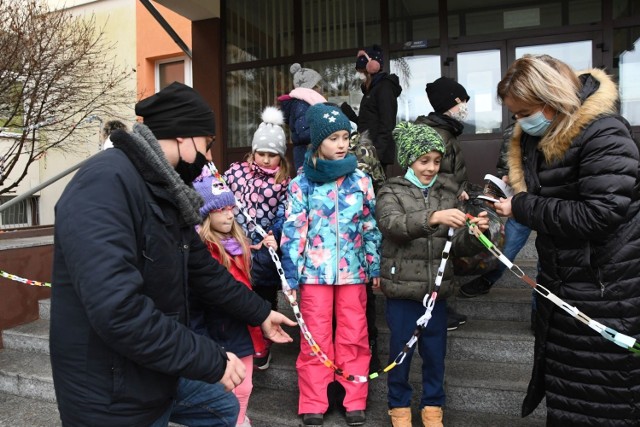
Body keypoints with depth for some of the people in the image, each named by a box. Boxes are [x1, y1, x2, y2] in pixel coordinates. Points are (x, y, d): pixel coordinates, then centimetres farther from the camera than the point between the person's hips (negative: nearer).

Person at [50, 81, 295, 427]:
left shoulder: (167, 193, 6)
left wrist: (259, 313, 19)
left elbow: (204, 271, 14)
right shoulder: (106, 182, -26)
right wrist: (211, 360, -26)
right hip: (114, 396, -9)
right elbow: (117, 310, -35)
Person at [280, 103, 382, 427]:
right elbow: (293, 231, -4)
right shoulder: (301, 183, -3)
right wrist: (290, 276, -6)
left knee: (354, 337, 10)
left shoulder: (361, 180, 3)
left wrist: (376, 267, 8)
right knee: (315, 339, 7)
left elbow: (371, 227, 8)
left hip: (353, 270, 2)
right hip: (314, 271, -2)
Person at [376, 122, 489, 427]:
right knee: (400, 351, 11)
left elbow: (458, 247, 4)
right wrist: (433, 217, -37)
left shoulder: (450, 192, 6)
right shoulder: (391, 191, -2)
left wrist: (474, 235, -17)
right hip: (402, 289, -3)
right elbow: (392, 224, -24)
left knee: (435, 352, 14)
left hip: (437, 288, 3)